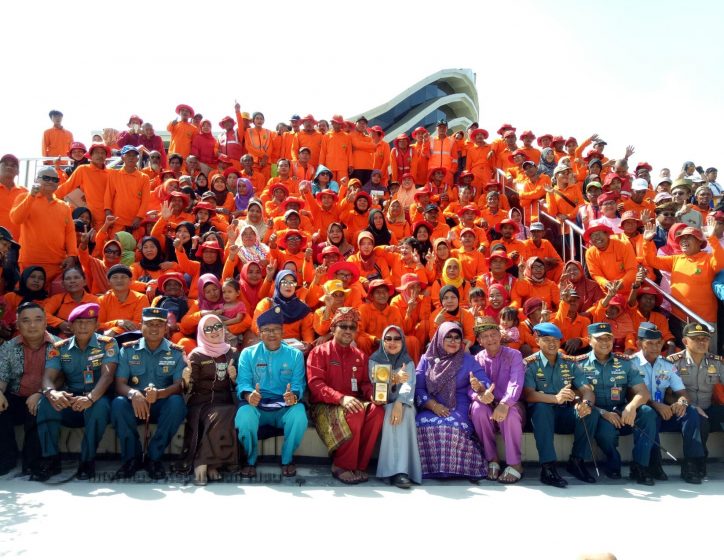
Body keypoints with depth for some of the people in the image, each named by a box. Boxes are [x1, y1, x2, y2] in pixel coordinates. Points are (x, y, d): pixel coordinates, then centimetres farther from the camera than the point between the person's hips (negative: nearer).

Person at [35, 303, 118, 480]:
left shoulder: (107, 344, -5)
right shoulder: (60, 348, 5)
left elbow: (107, 375, -18)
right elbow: (48, 376, -7)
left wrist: (90, 397, -38)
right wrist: (51, 392, -33)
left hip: (97, 398, -3)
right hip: (69, 400, 3)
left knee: (100, 405, -36)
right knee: (46, 402, -27)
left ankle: (88, 459, -20)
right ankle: (50, 458, -16)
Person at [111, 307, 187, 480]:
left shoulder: (176, 352, 2)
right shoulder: (128, 350, 4)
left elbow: (179, 385, -9)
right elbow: (120, 384, -4)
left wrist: (159, 393, -32)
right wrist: (133, 394, -28)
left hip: (162, 406, -1)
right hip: (135, 405, 1)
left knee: (177, 403, -33)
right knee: (118, 403, -31)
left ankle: (154, 457, -16)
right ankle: (132, 458, -12)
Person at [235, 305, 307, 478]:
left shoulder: (295, 355, 9)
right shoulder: (248, 354, 7)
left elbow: (299, 384, -2)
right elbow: (243, 382, -3)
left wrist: (294, 395, -27)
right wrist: (248, 395, -28)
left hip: (285, 408, 0)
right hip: (256, 406, 0)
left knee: (299, 414, -33)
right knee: (244, 415, -34)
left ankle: (287, 459, -4)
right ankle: (250, 460, -4)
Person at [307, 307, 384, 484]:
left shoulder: (360, 356, 17)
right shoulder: (319, 352, 2)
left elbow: (365, 383, 15)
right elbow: (315, 384, -10)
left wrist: (373, 394, -11)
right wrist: (342, 398, -25)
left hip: (353, 403, 5)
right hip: (325, 406, -4)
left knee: (377, 411, -26)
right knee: (354, 414, -34)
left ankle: (358, 465, -17)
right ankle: (342, 466, -17)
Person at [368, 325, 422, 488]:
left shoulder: (408, 362, 8)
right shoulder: (374, 360, 5)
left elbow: (408, 386, -11)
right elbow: (376, 385, -10)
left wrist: (399, 403, -33)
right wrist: (395, 379, -31)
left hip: (402, 404, 1)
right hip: (381, 405, -1)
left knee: (404, 412, -33)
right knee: (391, 413, -33)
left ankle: (397, 470, -35)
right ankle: (398, 470, -37)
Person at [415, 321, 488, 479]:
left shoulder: (467, 360, 10)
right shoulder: (427, 359, 11)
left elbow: (486, 383, -2)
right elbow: (417, 387, 1)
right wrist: (433, 405, -16)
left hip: (458, 407, -1)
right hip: (430, 408, 1)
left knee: (453, 425, -35)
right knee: (424, 424, -32)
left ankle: (455, 467, -15)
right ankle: (431, 467, -14)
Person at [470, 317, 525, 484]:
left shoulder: (514, 355, -3)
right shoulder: (476, 359, 2)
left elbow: (516, 383, -21)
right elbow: (470, 389, -9)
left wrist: (504, 404, -41)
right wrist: (479, 395, -36)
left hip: (509, 405, -2)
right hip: (487, 407, 2)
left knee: (510, 412, -36)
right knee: (477, 407, -32)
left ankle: (515, 464, -21)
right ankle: (492, 460, -18)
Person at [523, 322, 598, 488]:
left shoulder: (569, 362, 6)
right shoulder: (530, 364, -5)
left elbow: (587, 389, -5)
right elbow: (529, 395, -20)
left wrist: (586, 403, -31)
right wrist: (556, 398, -38)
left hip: (566, 414, 3)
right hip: (542, 414, -3)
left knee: (590, 412, -25)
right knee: (541, 407, -35)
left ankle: (577, 461, -6)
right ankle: (547, 467, -31)